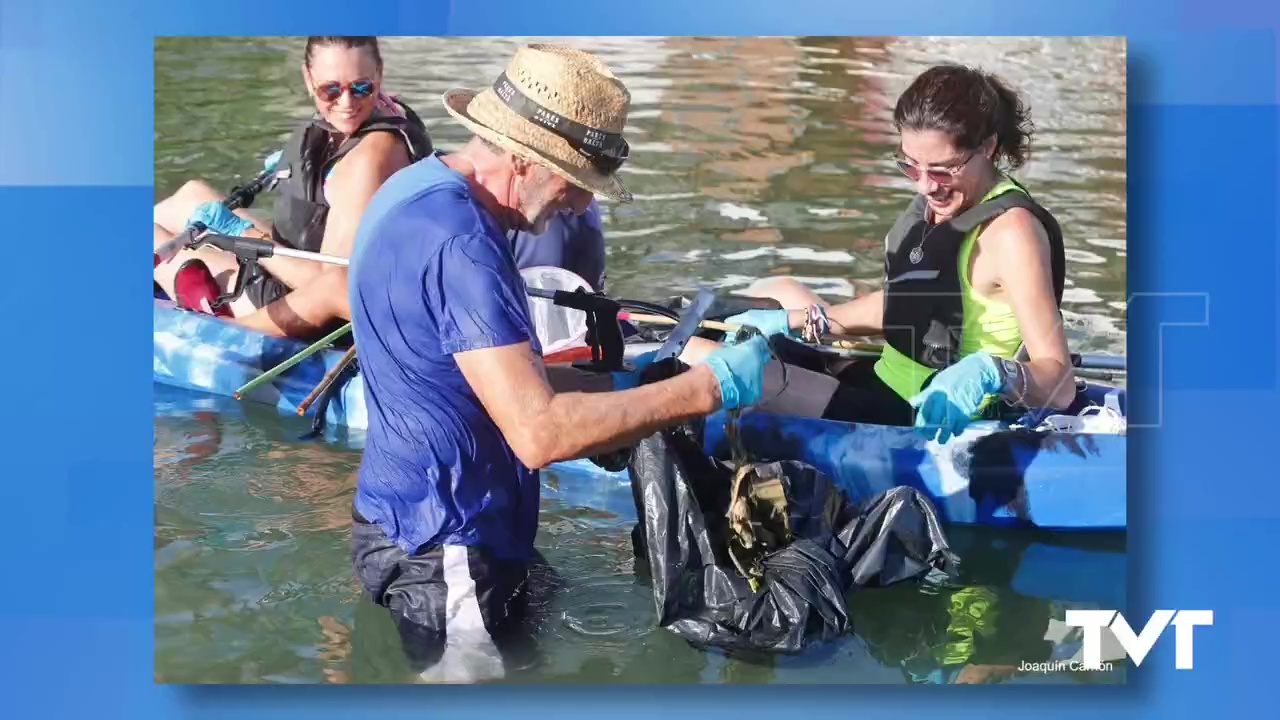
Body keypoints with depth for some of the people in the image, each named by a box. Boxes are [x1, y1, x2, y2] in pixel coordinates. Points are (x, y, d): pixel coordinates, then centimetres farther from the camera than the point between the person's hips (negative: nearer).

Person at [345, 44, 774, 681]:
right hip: (445, 554, -10)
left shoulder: (417, 191, 7)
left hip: (409, 525, 10)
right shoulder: (459, 242, -26)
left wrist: (616, 386, 7)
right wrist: (709, 386, -26)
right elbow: (539, 432, -31)